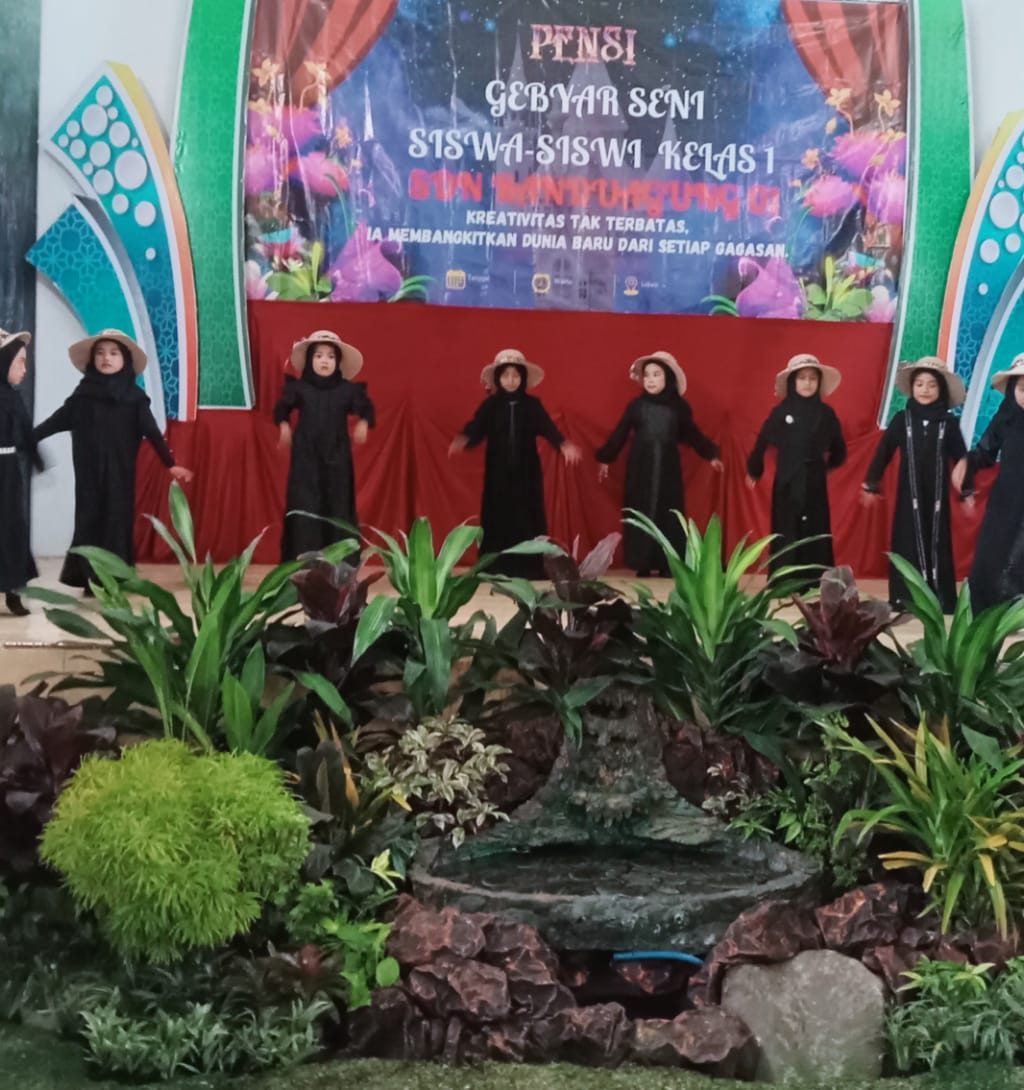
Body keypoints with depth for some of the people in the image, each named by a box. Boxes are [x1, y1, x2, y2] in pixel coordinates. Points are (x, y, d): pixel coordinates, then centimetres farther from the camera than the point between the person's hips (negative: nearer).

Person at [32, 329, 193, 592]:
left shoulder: (134, 397, -1)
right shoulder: (83, 394, 5)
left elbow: (152, 432, -4)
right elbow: (56, 421, 6)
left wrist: (171, 464, -10)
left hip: (119, 473, -2)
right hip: (89, 473, 2)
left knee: (116, 520, -2)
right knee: (89, 520, 1)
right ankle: (90, 578, 6)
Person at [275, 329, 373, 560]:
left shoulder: (347, 389, -1)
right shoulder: (299, 388, 0)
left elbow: (366, 408, 11)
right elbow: (282, 407, 16)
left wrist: (363, 423, -9)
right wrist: (284, 424, -1)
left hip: (336, 457, 1)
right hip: (306, 457, -1)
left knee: (338, 508, 1)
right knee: (305, 507, -5)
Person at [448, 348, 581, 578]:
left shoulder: (532, 405, 2)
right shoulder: (490, 405, 1)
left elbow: (548, 429, -9)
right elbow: (476, 429, -10)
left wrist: (564, 444, -30)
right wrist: (462, 440, -34)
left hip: (526, 472, 0)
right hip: (498, 472, 0)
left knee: (527, 519, -1)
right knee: (498, 519, 0)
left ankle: (528, 567, 3)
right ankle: (497, 569, 4)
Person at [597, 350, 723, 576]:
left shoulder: (678, 406, 2)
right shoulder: (636, 405, 0)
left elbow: (692, 434, 10)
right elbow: (619, 434, 2)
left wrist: (711, 455, 8)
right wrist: (606, 459, 1)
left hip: (667, 468, 1)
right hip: (640, 467, 0)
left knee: (668, 513, 0)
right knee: (641, 512, 0)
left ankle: (667, 563, 4)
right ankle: (643, 563, 5)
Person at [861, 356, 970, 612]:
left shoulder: (949, 422, 1)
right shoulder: (902, 419, 0)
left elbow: (961, 457, 5)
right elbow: (883, 452, 3)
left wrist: (967, 492, 5)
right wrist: (871, 485, 3)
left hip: (937, 494, 0)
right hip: (909, 493, 0)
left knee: (937, 543, 2)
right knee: (907, 542, 0)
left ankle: (940, 598, 5)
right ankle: (904, 596, 5)